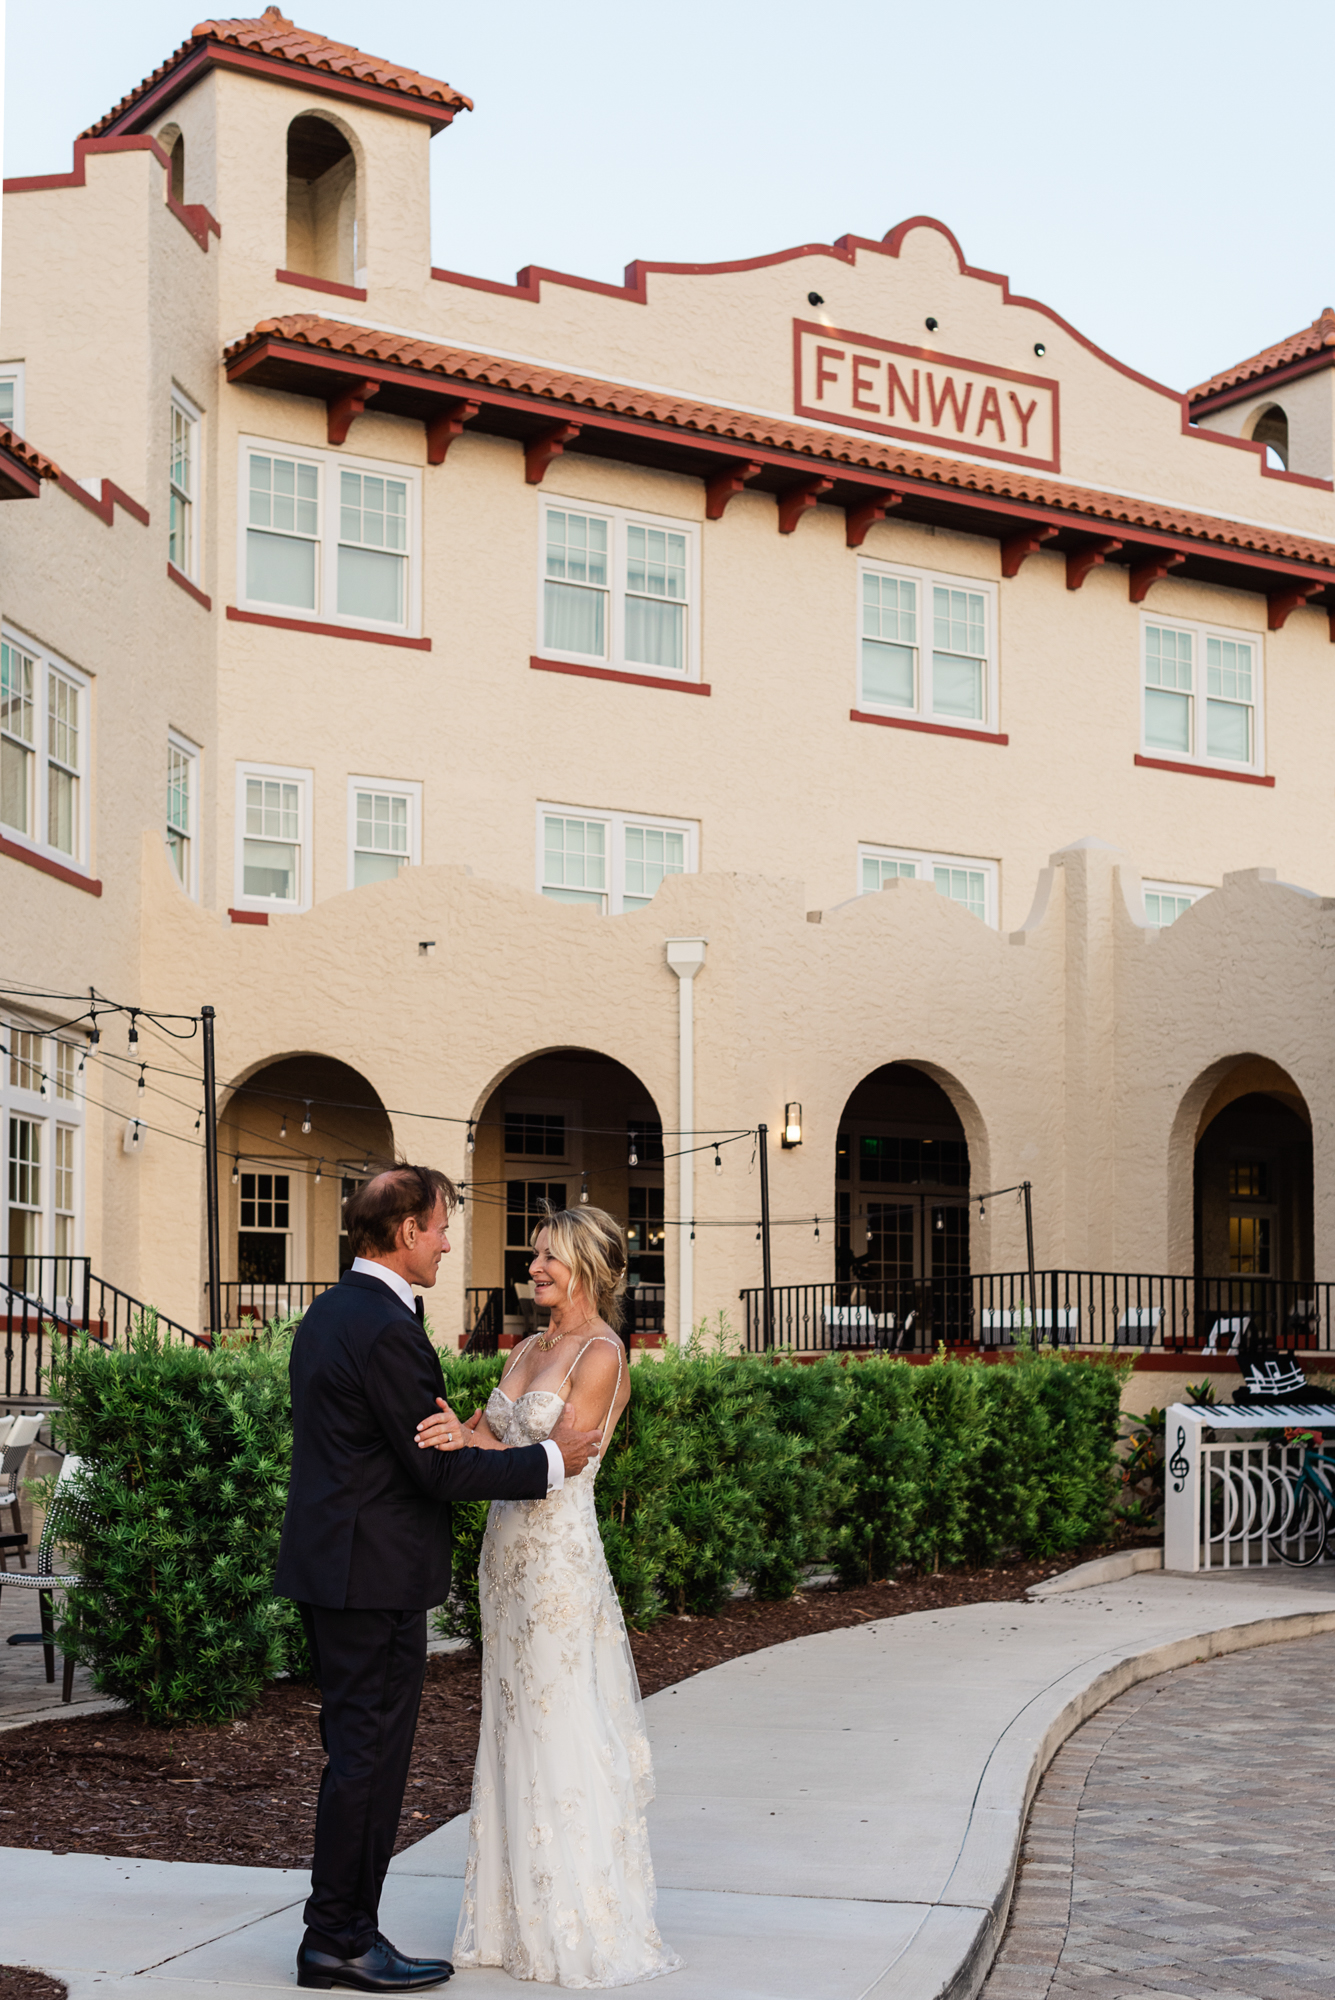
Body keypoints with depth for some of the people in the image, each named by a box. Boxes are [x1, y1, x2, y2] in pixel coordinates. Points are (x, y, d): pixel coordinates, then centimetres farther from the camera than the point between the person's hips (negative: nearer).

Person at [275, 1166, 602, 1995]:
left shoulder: (329, 1312, 12)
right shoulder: (387, 1330, -19)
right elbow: (438, 1470, -18)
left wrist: (450, 1434, 16)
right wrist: (550, 1459, -11)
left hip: (330, 1564, 10)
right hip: (376, 1573, -10)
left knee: (356, 1748, 16)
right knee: (371, 1750, -1)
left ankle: (340, 1929, 22)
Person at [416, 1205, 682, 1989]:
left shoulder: (603, 1357, -12)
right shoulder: (531, 1348, 13)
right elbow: (486, 1434, 12)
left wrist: (465, 1444, -30)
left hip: (560, 1557, -8)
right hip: (509, 1554, 8)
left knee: (562, 1735, -2)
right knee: (515, 1732, 12)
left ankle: (582, 1927, 8)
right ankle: (521, 1919, 22)